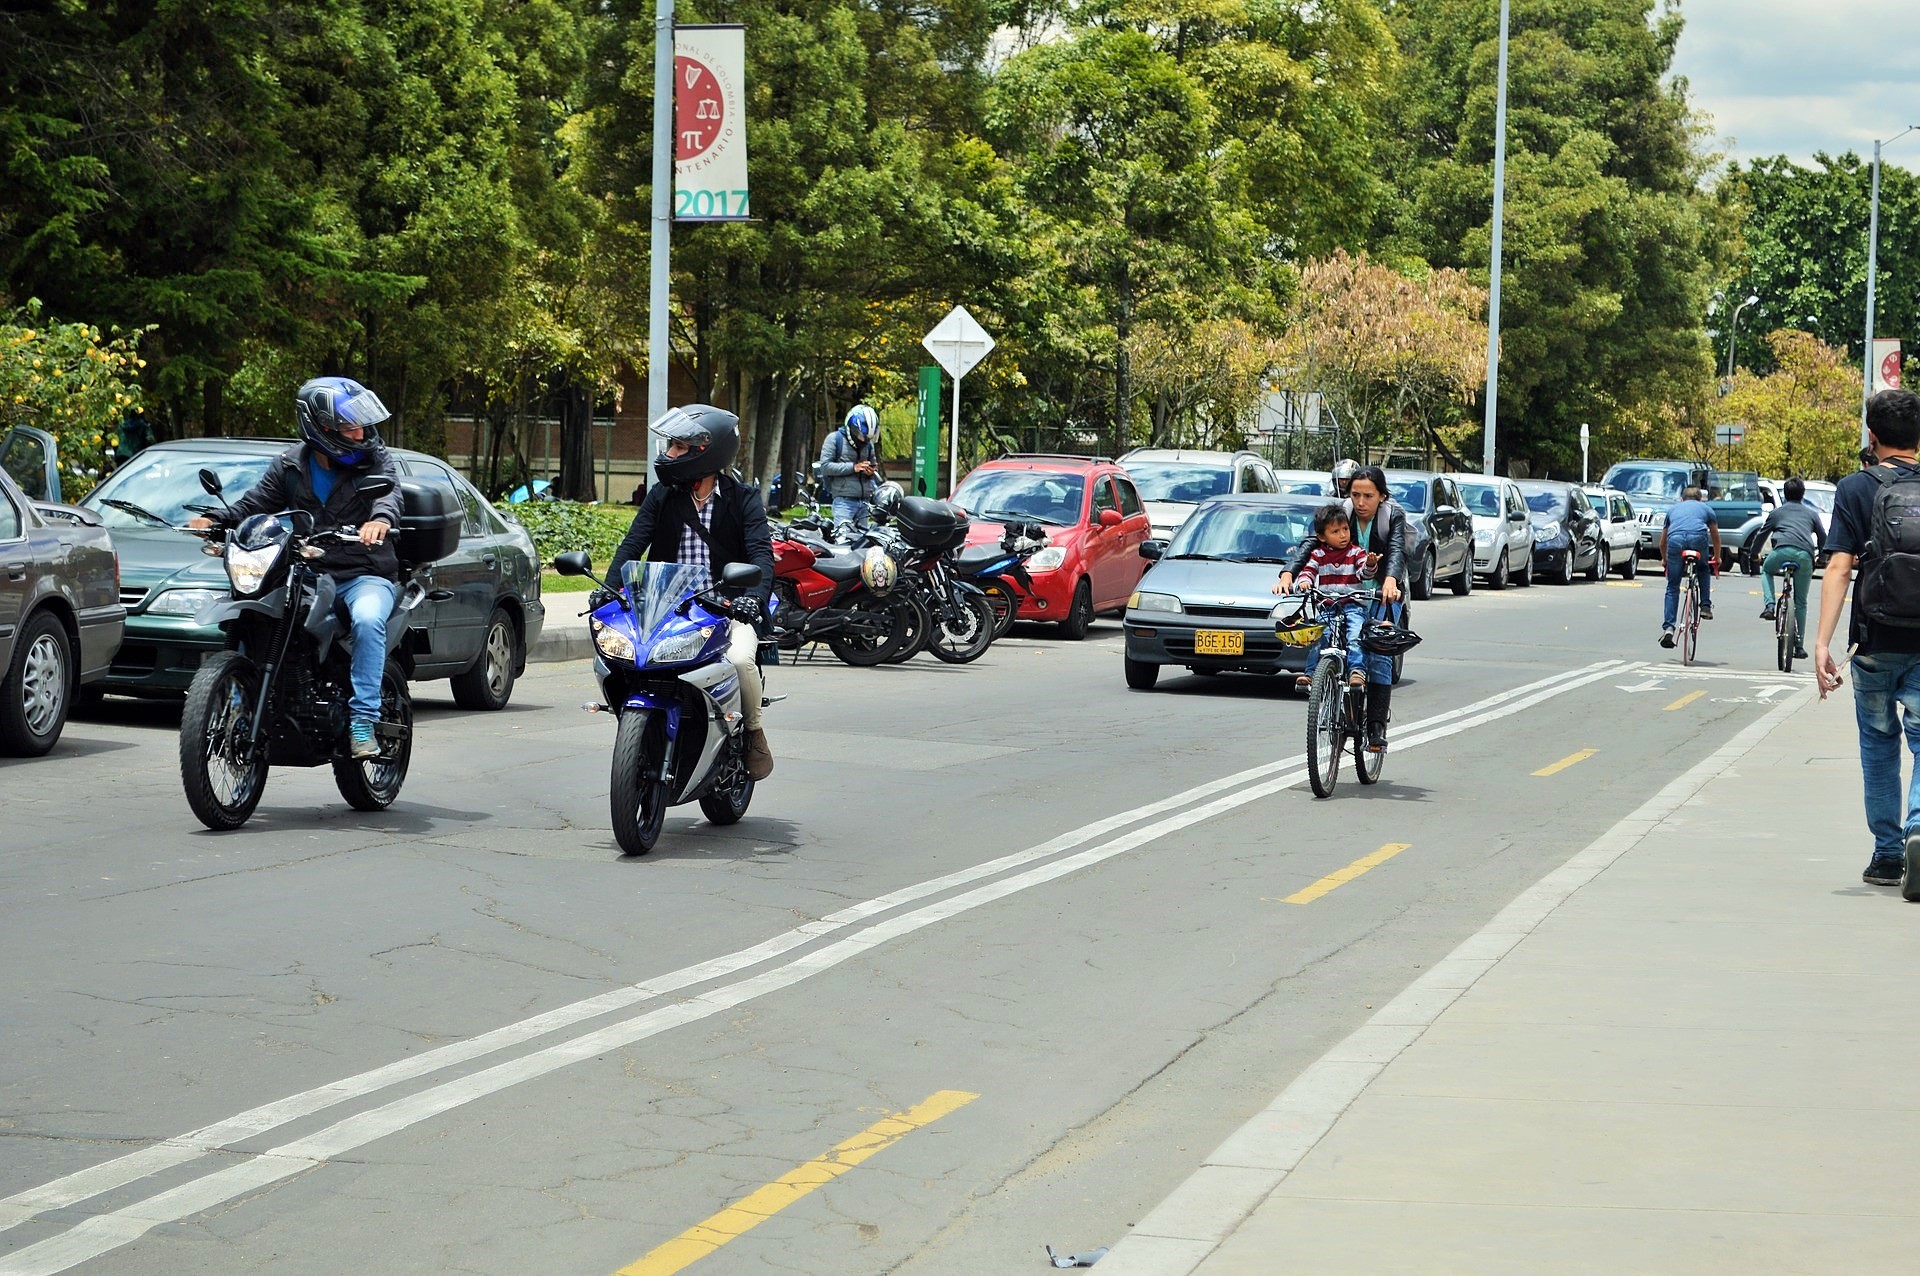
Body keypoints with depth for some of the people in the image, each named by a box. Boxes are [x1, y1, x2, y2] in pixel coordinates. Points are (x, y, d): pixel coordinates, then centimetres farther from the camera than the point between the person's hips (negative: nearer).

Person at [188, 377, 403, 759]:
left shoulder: (376, 458, 2)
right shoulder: (290, 465, 10)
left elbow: (389, 492, -17)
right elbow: (254, 504, 10)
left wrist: (380, 519, -42)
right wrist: (215, 520, -11)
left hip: (366, 576, -3)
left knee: (367, 620, -35)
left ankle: (362, 720, -32)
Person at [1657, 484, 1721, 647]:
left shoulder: (1672, 509, 35)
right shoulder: (1705, 508, 32)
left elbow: (1662, 542, 40)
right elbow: (1715, 537, 42)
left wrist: (1664, 559, 58)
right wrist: (1717, 557, 58)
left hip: (1675, 541, 1)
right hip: (1698, 538, -1)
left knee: (1672, 587, 8)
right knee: (1704, 570, 32)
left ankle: (1668, 628, -2)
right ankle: (1705, 606, 19)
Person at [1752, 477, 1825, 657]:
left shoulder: (1777, 512, 25)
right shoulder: (1811, 513, 26)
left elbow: (1761, 534, 30)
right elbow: (1823, 536, 28)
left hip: (1783, 549, -1)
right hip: (1805, 554, 1)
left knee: (1766, 571, 33)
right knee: (1801, 602, 11)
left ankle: (1769, 606, 8)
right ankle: (1799, 645, 8)